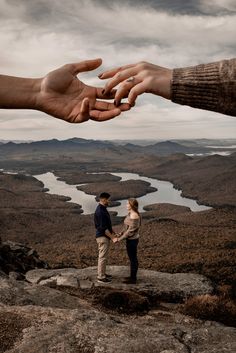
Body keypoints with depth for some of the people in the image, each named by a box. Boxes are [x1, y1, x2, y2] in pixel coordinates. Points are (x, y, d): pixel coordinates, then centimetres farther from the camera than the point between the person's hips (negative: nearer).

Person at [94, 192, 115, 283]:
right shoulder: (100, 212, -24)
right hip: (103, 237, -10)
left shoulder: (102, 209, 8)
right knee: (103, 257, -1)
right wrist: (112, 237, -20)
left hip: (104, 236, 10)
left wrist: (112, 231, 14)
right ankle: (101, 277, 8)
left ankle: (102, 273, 29)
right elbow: (103, 228, -24)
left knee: (103, 256, 18)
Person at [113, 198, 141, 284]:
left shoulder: (134, 216, -25)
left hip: (132, 240, -10)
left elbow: (130, 231, -24)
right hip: (131, 239, 10)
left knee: (133, 259, 3)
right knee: (133, 258, 19)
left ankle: (133, 279, 17)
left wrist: (119, 239, -20)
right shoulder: (131, 214, 6)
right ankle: (133, 276, 33)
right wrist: (120, 234, 6)